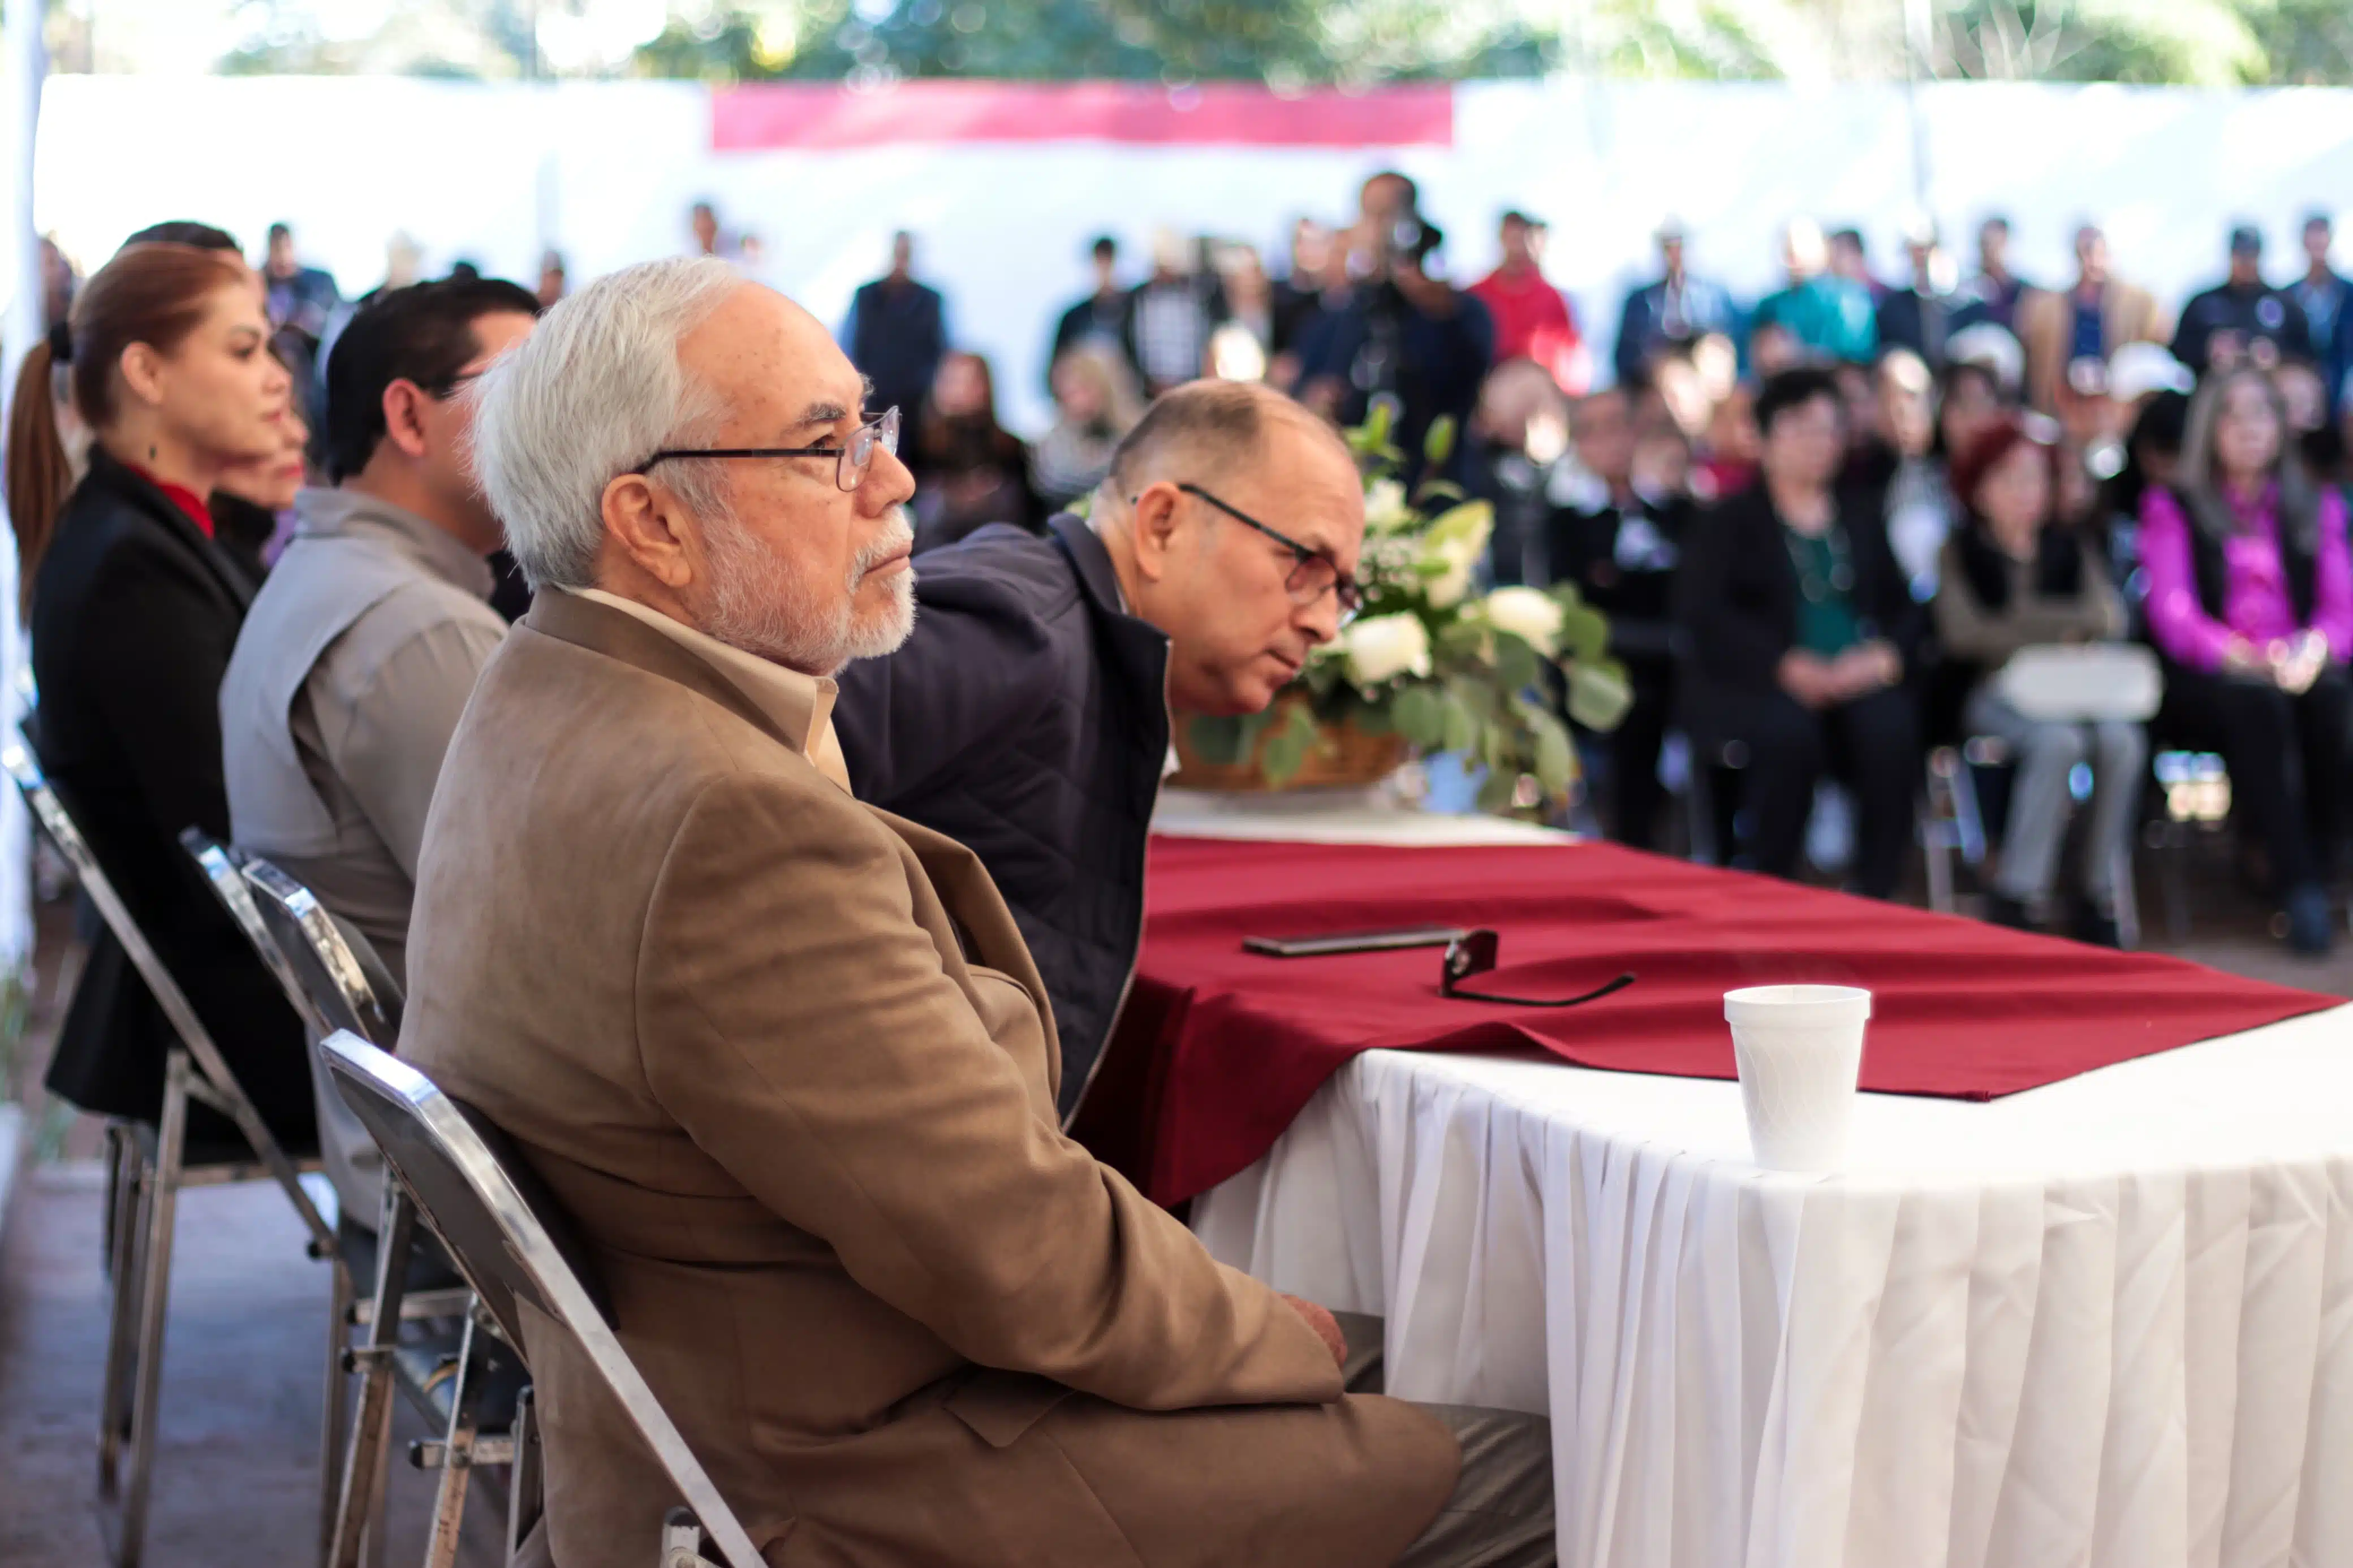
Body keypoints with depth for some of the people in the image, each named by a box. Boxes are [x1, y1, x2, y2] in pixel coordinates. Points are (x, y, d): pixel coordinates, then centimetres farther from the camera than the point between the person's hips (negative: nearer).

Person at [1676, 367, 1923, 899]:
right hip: (1756, 685, -3)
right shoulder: (1732, 521, 9)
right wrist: (1786, 666, -18)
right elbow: (1703, 612, -6)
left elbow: (1903, 604, 17)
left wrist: (1886, 656, -8)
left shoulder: (1862, 515, 22)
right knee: (1790, 732, -36)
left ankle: (1875, 897, -23)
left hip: (1860, 679, 3)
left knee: (1891, 727, -30)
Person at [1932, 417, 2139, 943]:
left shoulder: (2071, 546, 15)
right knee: (2058, 741, -34)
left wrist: (2019, 621, -11)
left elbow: (2112, 620, 1)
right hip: (1996, 693, -3)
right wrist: (2062, 633, -9)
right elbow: (1962, 633, -10)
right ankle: (2014, 900, -28)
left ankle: (2098, 900, -20)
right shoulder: (1962, 550, 6)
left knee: (2122, 739, -28)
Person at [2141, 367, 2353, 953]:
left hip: (2301, 670, 3)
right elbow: (2173, 616, -2)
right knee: (2256, 705, -38)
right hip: (2205, 681, -3)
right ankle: (2295, 885, -40)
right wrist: (2244, 656, -20)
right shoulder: (2172, 508, 13)